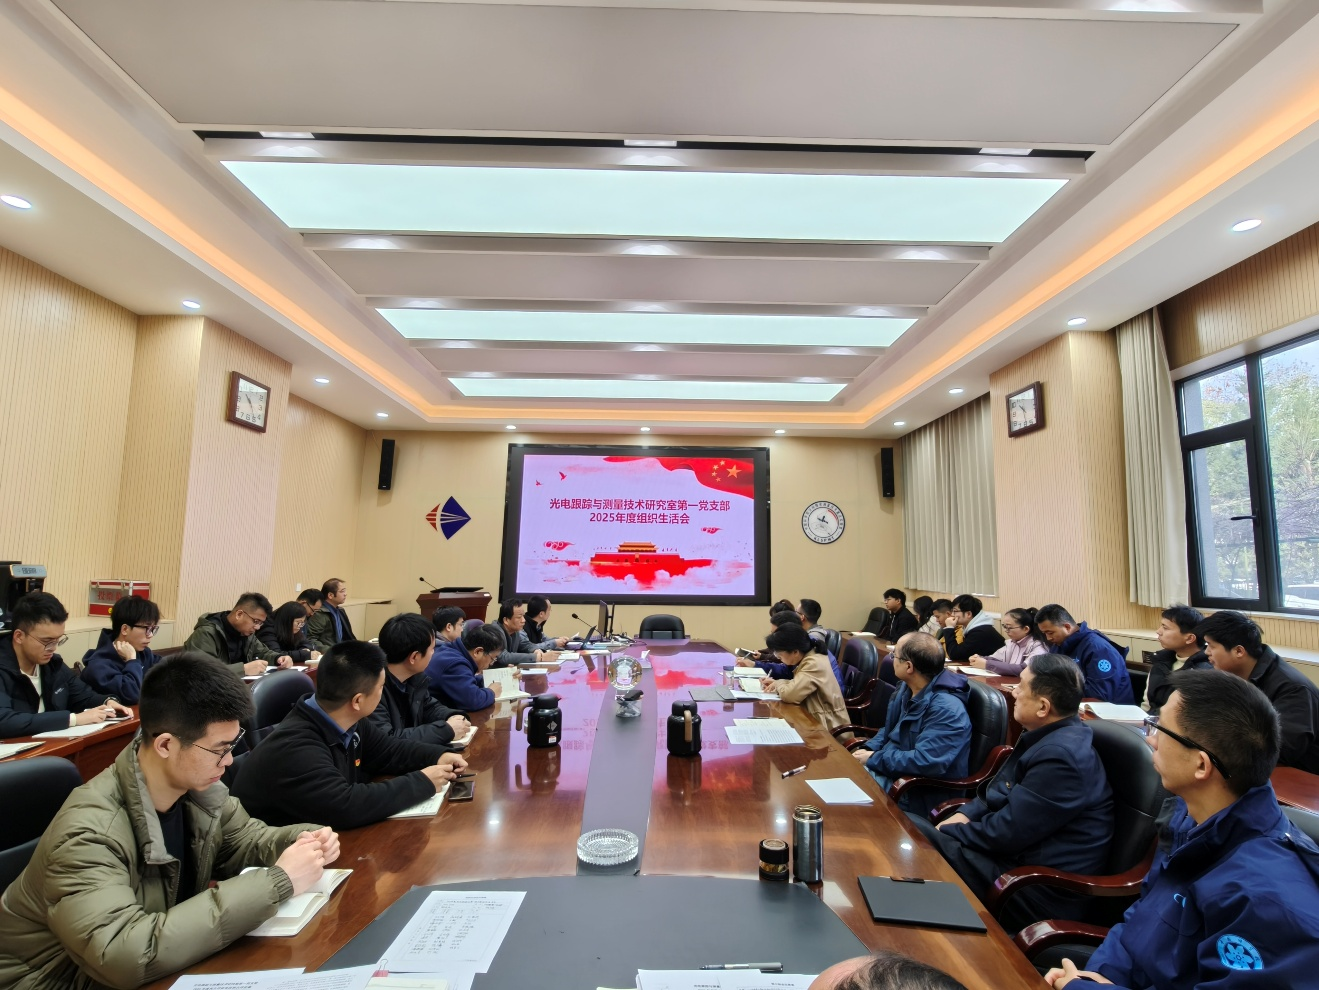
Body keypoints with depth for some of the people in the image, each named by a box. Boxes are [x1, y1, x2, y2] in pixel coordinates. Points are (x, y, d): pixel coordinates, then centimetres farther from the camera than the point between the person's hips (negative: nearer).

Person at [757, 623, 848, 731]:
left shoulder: (814, 664, -23)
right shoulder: (809, 657, 5)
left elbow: (789, 694, -30)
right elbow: (796, 686, 16)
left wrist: (778, 684, -10)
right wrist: (775, 683, 0)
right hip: (817, 720, 8)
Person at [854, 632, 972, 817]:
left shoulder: (946, 708, -26)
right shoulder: (907, 688, 2)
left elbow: (925, 762, -33)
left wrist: (874, 759, -22)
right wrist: (868, 749, -5)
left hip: (918, 793, -8)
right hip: (892, 769, 8)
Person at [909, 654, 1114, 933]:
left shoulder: (1061, 756, -26)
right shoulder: (1049, 736, 6)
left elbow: (1006, 832, -24)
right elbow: (1000, 790, 16)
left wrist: (945, 832, -10)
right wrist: (965, 814, -1)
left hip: (1043, 891, -9)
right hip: (1022, 854, 9)